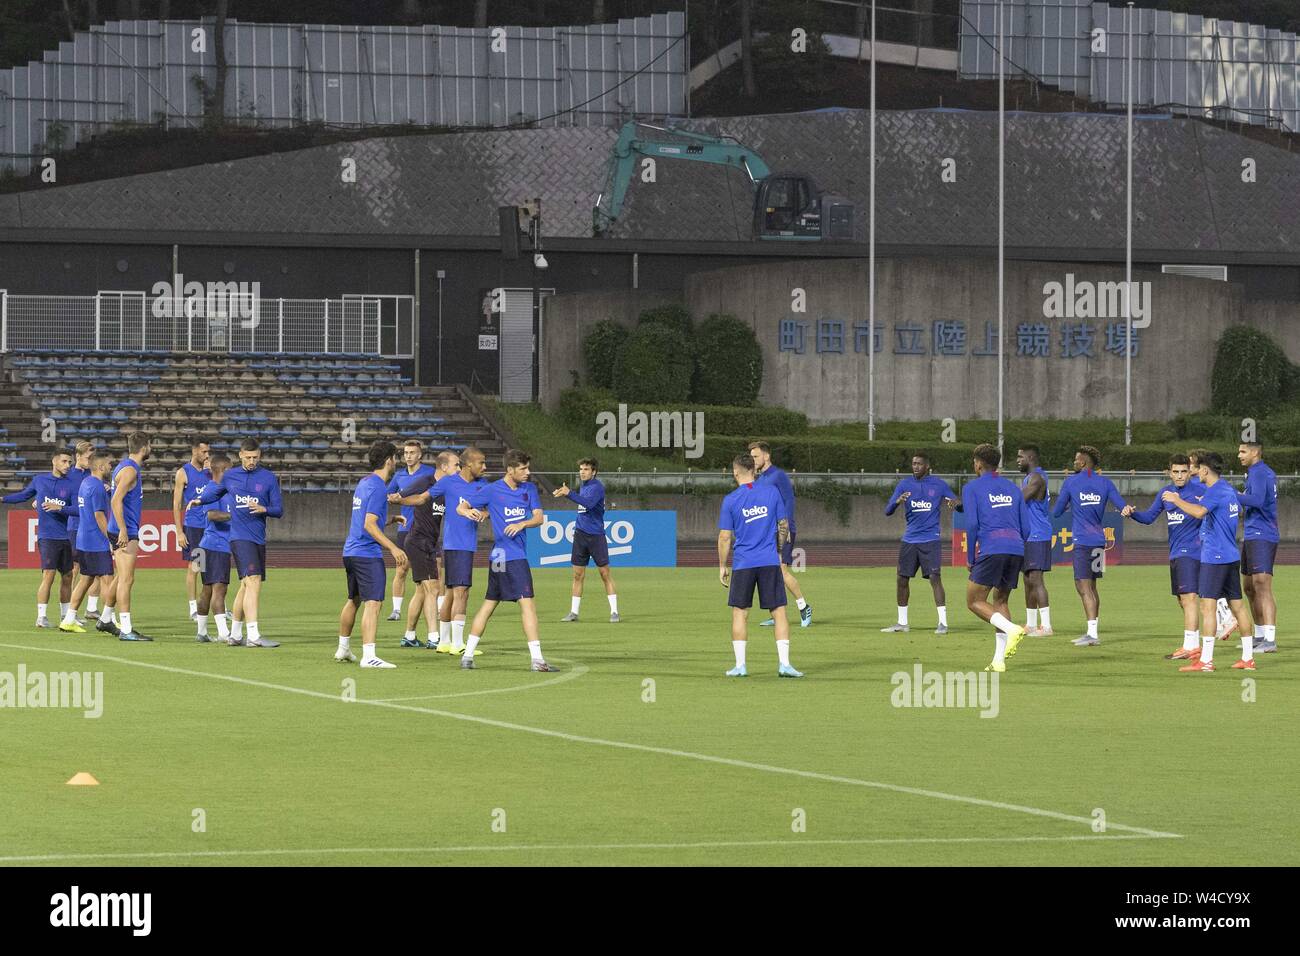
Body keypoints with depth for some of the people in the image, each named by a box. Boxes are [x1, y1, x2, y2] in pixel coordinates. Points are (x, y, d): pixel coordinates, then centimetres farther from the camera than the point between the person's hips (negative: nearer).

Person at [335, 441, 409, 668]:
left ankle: (343, 649, 35)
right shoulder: (378, 487, -14)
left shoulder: (364, 483, 15)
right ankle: (368, 656, -21)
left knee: (353, 600, 22)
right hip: (367, 554, -10)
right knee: (373, 603, -13)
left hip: (351, 552, 10)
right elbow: (369, 525, -20)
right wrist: (393, 548, -23)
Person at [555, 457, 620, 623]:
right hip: (580, 534, 7)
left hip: (596, 535, -7)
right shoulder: (582, 486, 13)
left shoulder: (597, 487, -12)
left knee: (605, 573, -4)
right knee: (578, 575, 6)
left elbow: (589, 503, -30)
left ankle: (614, 611, 0)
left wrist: (569, 494, -35)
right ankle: (574, 612, 10)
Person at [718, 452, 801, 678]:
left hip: (742, 564, -1)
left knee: (740, 613, 8)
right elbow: (784, 526, 6)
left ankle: (740, 664, 5)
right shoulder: (772, 492, 1)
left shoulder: (730, 500, -4)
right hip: (770, 562, 1)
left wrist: (722, 566, 7)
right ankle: (784, 663, -3)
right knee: (778, 611, 4)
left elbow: (725, 537, -2)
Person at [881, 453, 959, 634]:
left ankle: (943, 623, -12)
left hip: (931, 539, -4)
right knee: (902, 580, 6)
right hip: (909, 540, 4)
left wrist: (955, 503, -18)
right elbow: (887, 512, 0)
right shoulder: (904, 485, 5)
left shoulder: (939, 485, 1)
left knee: (934, 578, -13)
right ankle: (902, 622, 18)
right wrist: (897, 502, -23)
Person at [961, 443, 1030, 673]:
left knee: (975, 602, 4)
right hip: (1016, 548, 6)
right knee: (1000, 601, 15)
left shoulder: (972, 488, 5)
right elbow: (1025, 527, 16)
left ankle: (1011, 628, -21)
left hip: (991, 549, -6)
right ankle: (999, 660, 6)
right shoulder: (1012, 488, 20)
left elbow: (972, 524, -5)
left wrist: (970, 558, 4)